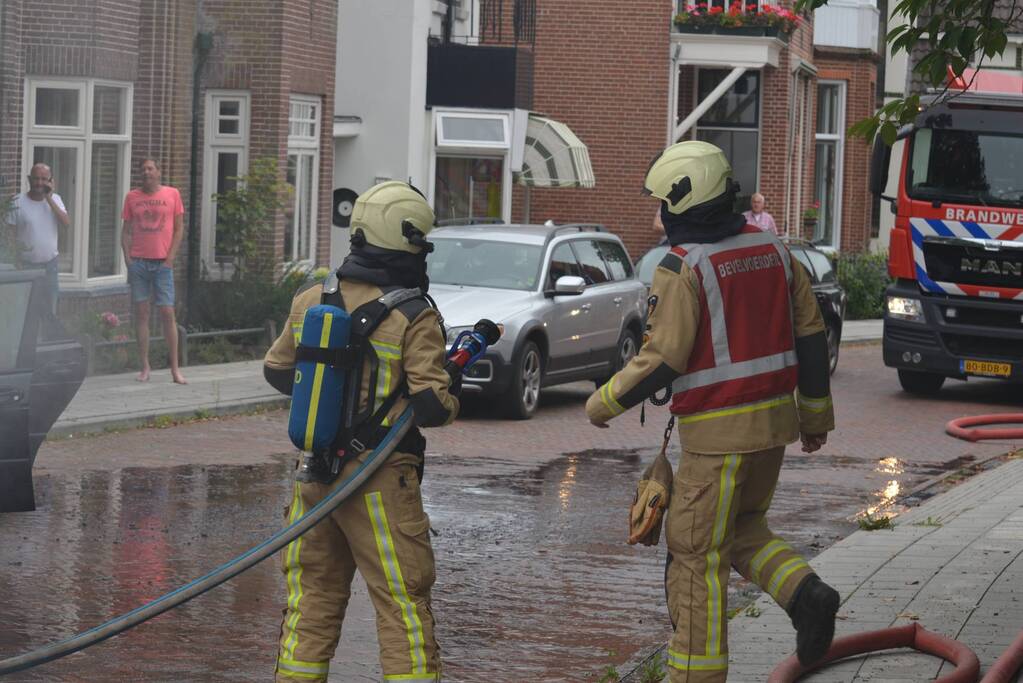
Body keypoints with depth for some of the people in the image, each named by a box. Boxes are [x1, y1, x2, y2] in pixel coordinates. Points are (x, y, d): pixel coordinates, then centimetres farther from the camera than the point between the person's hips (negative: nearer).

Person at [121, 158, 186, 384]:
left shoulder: (172, 194, 4)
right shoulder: (132, 196, 8)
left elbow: (179, 228, 4)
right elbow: (126, 231, 10)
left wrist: (170, 258, -4)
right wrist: (128, 259, -2)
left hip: (163, 263, -2)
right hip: (138, 261, 2)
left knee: (167, 313, -4)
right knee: (141, 313, 2)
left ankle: (175, 369, -1)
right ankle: (144, 367, 6)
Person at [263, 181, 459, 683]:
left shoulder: (310, 303, 4)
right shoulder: (414, 317, -13)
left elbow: (277, 369, 18)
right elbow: (432, 405, -17)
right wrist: (447, 401, 4)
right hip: (380, 479, -6)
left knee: (311, 602, 14)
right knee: (404, 605, 0)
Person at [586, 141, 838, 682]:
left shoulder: (683, 268, -15)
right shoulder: (772, 250, 6)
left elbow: (661, 362, -17)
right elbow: (810, 337, 10)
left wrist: (604, 403, -2)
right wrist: (815, 414, 20)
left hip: (718, 432, -7)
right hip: (774, 417, 7)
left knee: (698, 555, 3)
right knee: (742, 528, 23)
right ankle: (805, 592, -1)